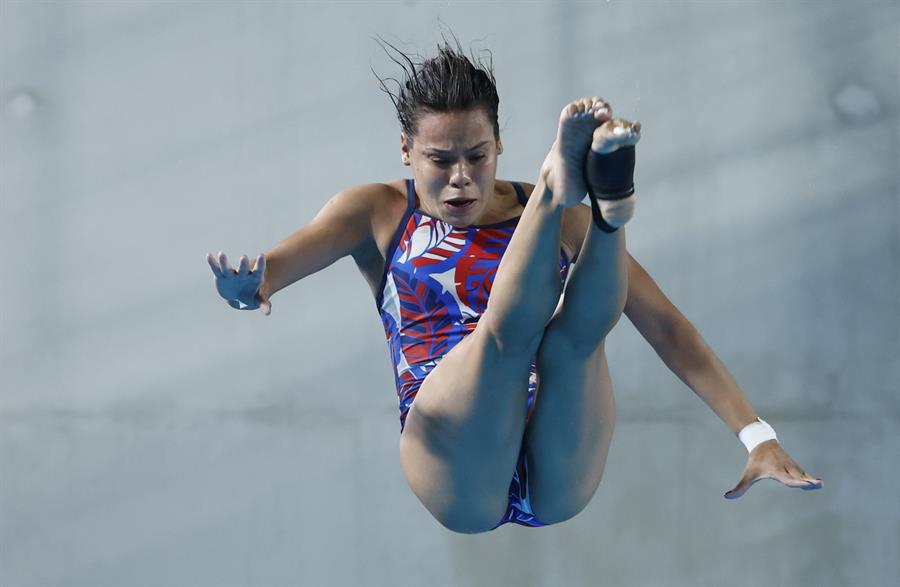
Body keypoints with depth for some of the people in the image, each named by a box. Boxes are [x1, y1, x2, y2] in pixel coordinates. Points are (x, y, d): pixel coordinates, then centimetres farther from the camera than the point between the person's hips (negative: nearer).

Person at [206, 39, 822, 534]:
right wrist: (250, 286, -29)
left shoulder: (560, 219, 19)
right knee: (507, 325, -31)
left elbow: (666, 325, 15)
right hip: (461, 486, -1)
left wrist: (756, 434, 3)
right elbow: (281, 262, -2)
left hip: (559, 482, 1)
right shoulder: (379, 214, 17)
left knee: (575, 331, -30)